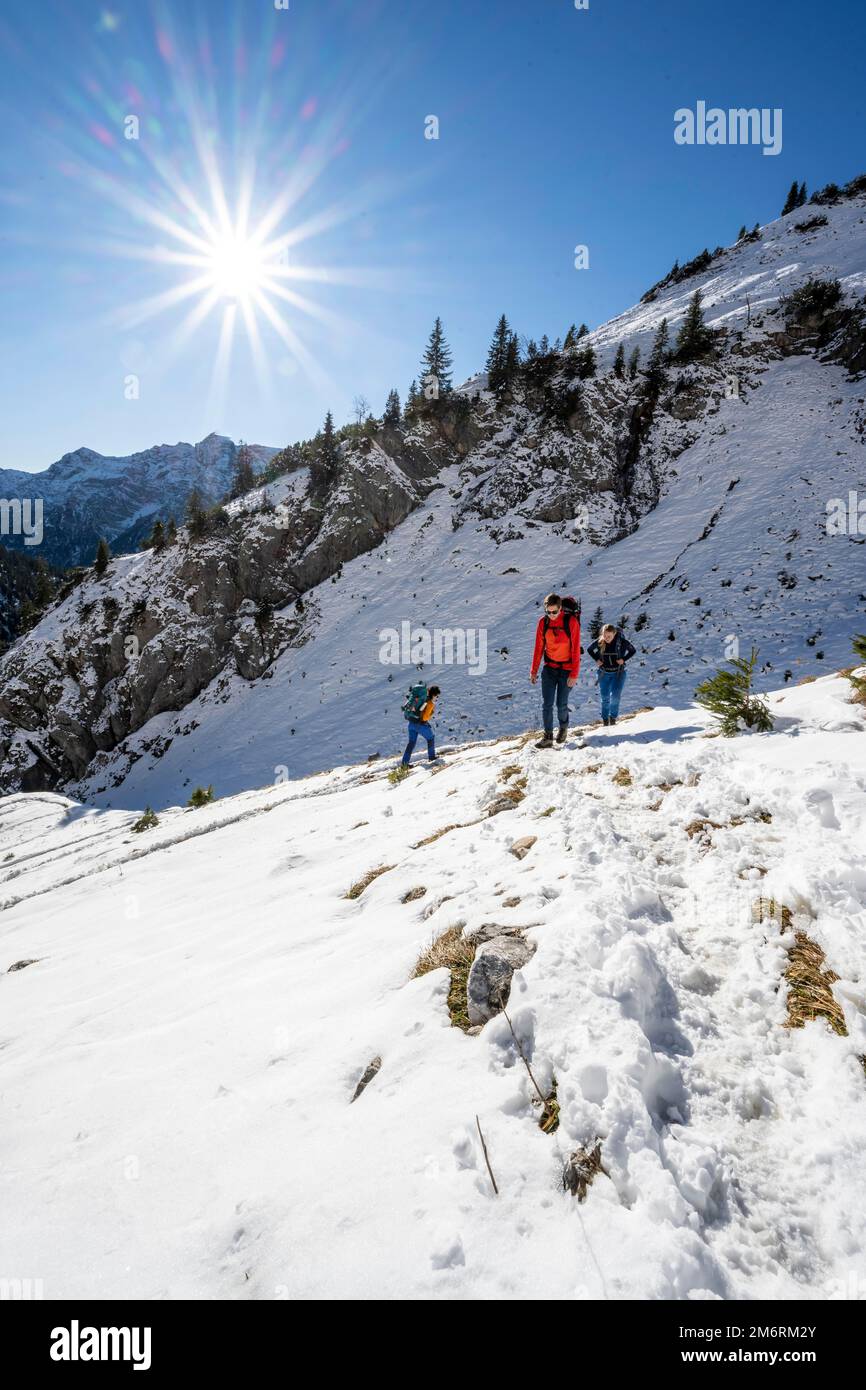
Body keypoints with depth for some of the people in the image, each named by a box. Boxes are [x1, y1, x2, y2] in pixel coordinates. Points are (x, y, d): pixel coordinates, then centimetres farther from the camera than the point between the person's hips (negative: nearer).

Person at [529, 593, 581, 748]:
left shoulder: (571, 621, -12)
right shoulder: (543, 622, -2)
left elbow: (575, 648, -11)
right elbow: (539, 647, 5)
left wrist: (574, 674, -13)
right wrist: (534, 670, 6)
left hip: (566, 669, -3)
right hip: (549, 668, 3)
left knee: (561, 704, 4)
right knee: (546, 704, -4)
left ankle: (563, 728, 31)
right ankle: (548, 737, 2)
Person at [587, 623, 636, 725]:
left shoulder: (622, 641, -16)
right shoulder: (599, 642, -12)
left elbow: (632, 650, 0)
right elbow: (589, 649, 7)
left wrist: (624, 659, -12)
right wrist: (596, 659, -5)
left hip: (618, 673, -2)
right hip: (604, 673, 2)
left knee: (615, 696, -10)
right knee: (605, 697, 7)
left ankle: (613, 717, 12)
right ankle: (605, 719, 24)